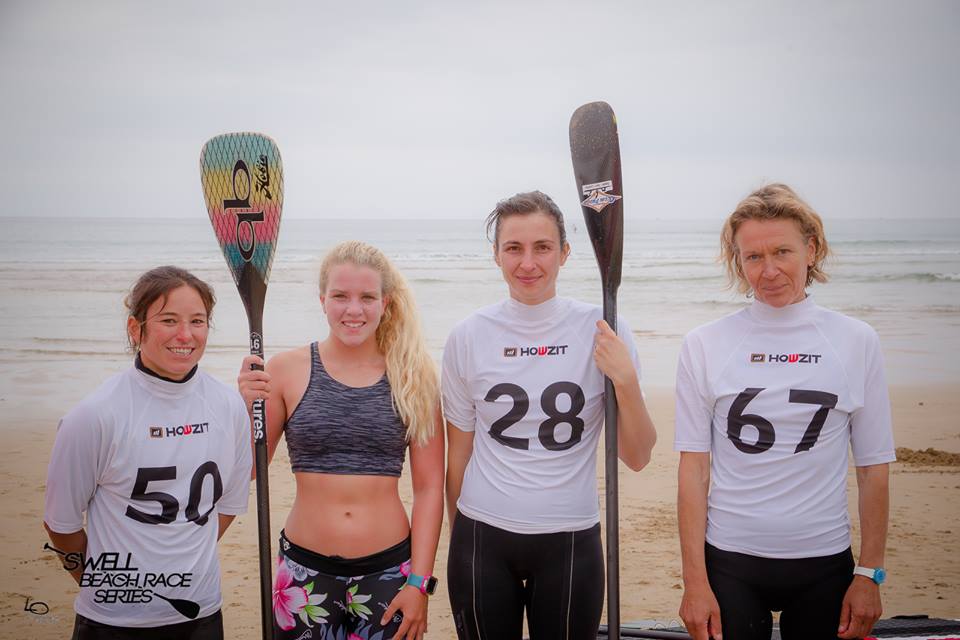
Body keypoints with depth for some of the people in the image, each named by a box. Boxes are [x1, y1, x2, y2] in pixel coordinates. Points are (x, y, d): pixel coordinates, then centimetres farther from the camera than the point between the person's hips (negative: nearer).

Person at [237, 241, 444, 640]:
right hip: (305, 572, 0)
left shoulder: (413, 377, -1)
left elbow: (429, 488, 1)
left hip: (388, 572, 0)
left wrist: (419, 582, -2)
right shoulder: (287, 371, -2)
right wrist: (247, 408, -14)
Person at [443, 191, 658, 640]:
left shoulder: (602, 332, -6)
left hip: (570, 542, -1)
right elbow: (459, 452, 7)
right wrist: (460, 537, 10)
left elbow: (637, 458, -4)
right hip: (483, 538, 1)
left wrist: (626, 381, -18)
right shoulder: (468, 337, -3)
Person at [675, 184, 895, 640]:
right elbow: (693, 469, -3)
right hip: (728, 561, -1)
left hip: (824, 564, 1)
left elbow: (873, 468, 3)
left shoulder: (856, 341, 1)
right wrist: (694, 581, -6)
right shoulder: (705, 344, -2)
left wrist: (869, 574, 1)